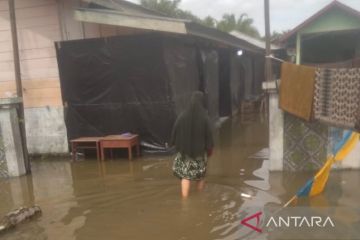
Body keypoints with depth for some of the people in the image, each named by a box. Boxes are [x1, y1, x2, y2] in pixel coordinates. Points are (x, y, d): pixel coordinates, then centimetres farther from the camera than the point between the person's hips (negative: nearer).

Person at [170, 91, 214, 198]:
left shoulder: (182, 116, -10)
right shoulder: (204, 117, -14)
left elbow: (175, 132, -2)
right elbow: (208, 134, -8)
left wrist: (176, 145, 12)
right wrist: (210, 148, 6)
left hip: (184, 150, 0)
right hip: (200, 150, 0)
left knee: (185, 175, 8)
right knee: (200, 175, 18)